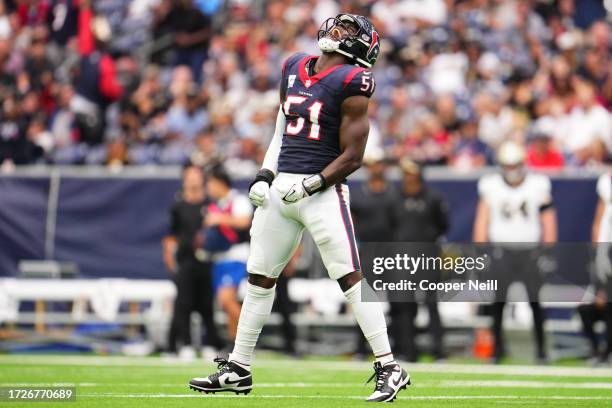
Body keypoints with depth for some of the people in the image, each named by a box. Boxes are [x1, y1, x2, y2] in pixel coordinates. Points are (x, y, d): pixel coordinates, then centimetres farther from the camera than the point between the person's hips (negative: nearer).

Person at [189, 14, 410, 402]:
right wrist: (264, 176, 11)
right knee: (259, 276, 11)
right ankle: (238, 369, 21)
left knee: (351, 277, -12)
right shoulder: (294, 68, 13)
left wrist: (312, 184, -17)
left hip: (322, 191, -7)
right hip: (280, 188, 7)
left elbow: (352, 157, -8)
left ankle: (389, 368, -8)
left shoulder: (350, 82, -8)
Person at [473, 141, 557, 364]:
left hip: (530, 251, 0)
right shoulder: (491, 186, 1)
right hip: (501, 251, 1)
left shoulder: (538, 186, 1)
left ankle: (540, 347, 6)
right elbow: (482, 221, 4)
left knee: (535, 301, -4)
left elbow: (548, 222, 4)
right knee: (498, 302, -1)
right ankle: (498, 347, 10)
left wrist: (548, 253, -1)